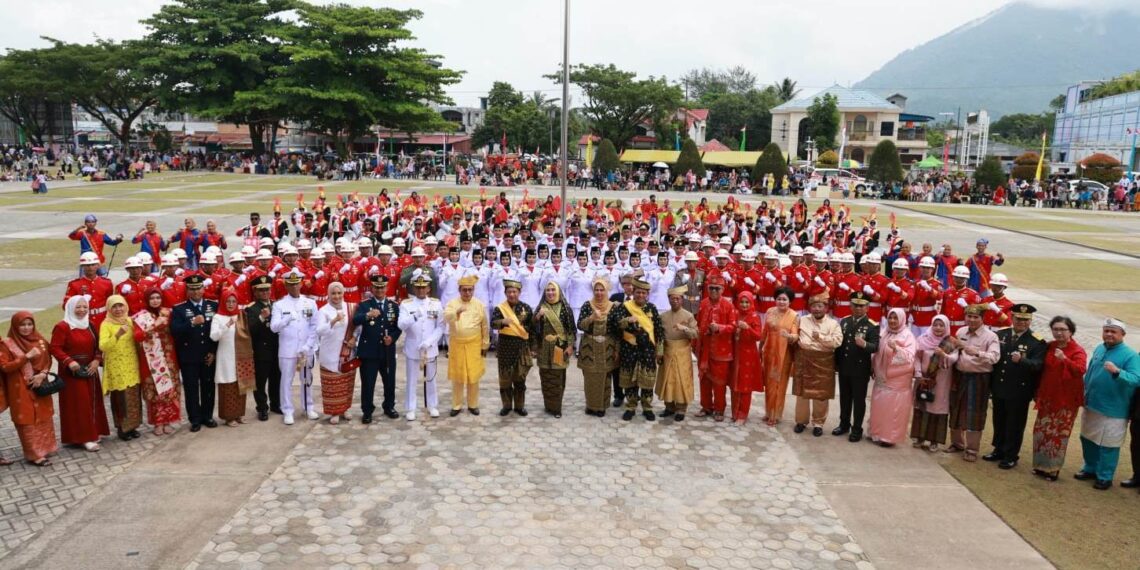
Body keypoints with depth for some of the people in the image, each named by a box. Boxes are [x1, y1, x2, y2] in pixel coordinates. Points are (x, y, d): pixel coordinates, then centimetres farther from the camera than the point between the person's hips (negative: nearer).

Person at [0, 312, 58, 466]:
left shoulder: (40, 340, 4)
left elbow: (48, 361, 8)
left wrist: (42, 374, -10)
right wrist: (27, 357, -22)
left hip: (40, 385, 4)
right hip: (21, 389, -4)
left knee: (43, 418, 11)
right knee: (27, 420, 0)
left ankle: (44, 447, 25)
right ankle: (34, 455, 6)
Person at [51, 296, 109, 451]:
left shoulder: (89, 325, 9)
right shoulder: (62, 327, -11)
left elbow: (97, 345, 12)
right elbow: (55, 348, -14)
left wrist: (97, 360, -4)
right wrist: (69, 361, -26)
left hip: (89, 370, 7)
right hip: (72, 372, -7)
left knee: (92, 402, 11)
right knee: (78, 404, -5)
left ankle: (91, 433, 22)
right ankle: (84, 437, -1)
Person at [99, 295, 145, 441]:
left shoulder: (130, 321, 8)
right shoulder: (106, 324, -8)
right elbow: (103, 346, -21)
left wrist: (141, 337, -2)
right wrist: (118, 335, -34)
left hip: (132, 367, 5)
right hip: (116, 368, -5)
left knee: (133, 397, 8)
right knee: (121, 398, -2)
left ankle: (132, 426, 20)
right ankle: (122, 428, 9)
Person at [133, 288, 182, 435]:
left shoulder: (167, 313, 9)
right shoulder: (141, 316, -1)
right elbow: (140, 335, -15)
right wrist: (156, 325, -20)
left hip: (168, 357, 3)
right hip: (153, 359, -3)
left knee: (170, 389, 4)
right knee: (155, 389, -2)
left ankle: (168, 421, 14)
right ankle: (157, 423, 7)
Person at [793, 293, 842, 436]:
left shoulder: (833, 323, 0)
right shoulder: (802, 320, 6)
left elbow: (837, 341, -12)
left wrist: (820, 337, -17)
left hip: (824, 363, -1)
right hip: (804, 360, 1)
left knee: (821, 394, 4)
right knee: (802, 392, 7)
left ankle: (818, 423, 16)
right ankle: (801, 421, 19)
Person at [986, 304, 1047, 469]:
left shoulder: (1037, 342, -9)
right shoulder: (1000, 334, 4)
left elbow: (1038, 365, -20)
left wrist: (1021, 360, -38)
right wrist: (991, 382, 0)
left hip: (1019, 391, -4)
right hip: (999, 388, 5)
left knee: (1015, 424, 7)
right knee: (999, 421, 17)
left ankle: (1011, 456, 20)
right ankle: (999, 450, 33)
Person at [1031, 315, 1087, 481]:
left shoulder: (1078, 350, -13)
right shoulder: (1049, 347, 4)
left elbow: (1080, 370, -31)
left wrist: (1064, 359, -47)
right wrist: (1038, 392, 11)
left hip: (1066, 400, -6)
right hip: (1047, 397, 6)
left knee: (1058, 434, 2)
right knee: (1041, 431, 11)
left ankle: (1053, 469, 13)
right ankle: (1041, 465, 24)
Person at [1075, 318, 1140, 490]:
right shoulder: (1099, 349, 6)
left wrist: (1117, 372, -41)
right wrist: (1084, 394, 16)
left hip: (1112, 411, -6)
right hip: (1091, 406, 7)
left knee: (1108, 445, 4)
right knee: (1088, 439, 18)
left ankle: (1105, 477, 18)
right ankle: (1090, 469, 35)